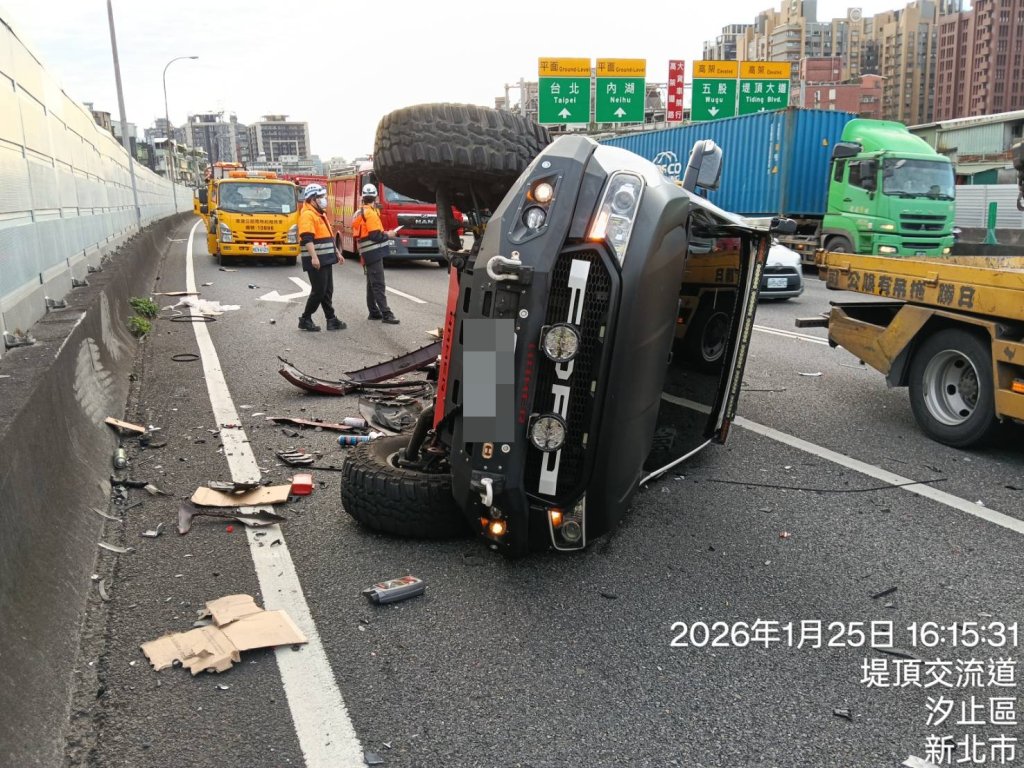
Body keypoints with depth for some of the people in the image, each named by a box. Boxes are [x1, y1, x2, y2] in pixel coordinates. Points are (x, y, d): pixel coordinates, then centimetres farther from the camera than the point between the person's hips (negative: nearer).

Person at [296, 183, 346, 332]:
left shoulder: (320, 214, 18)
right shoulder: (307, 215, -13)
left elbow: (328, 237, 25)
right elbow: (307, 238, -24)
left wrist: (337, 253, 24)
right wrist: (314, 257, -32)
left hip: (325, 260, 9)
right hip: (316, 261, -9)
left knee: (327, 291, 9)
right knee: (318, 291, -6)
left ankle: (331, 320, 13)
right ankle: (305, 319, 5)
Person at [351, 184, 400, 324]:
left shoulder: (359, 213, 15)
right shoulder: (371, 213, -14)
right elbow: (375, 236, -20)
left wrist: (383, 233, 19)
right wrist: (388, 235, -5)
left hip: (366, 254, 10)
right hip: (374, 253, -10)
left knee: (372, 284, 14)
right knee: (378, 285, -12)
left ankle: (374, 312, 19)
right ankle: (386, 314, -14)